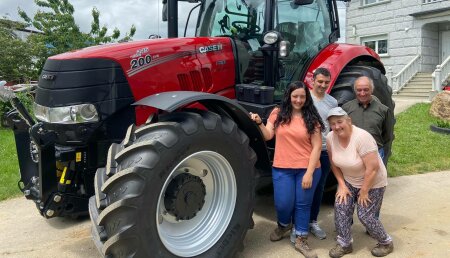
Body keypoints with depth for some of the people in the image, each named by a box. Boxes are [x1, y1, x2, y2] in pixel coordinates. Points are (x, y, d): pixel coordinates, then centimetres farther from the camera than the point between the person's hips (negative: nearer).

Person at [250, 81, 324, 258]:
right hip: (282, 168, 1)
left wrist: (309, 172, -11)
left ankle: (301, 241, 25)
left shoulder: (311, 118, -2)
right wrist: (259, 123, -20)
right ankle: (283, 225, 37)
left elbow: (316, 146, -5)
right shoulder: (278, 113, 3)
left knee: (303, 204, 8)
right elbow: (268, 136, -1)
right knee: (283, 204, 3)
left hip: (307, 168, -1)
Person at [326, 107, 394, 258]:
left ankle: (386, 243, 24)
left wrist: (364, 191, -19)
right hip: (348, 181, 5)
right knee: (340, 208, -5)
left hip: (373, 183, -5)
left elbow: (373, 168, -28)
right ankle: (345, 244, 14)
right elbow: (334, 164, 0)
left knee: (365, 216, -3)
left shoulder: (362, 137, -30)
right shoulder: (330, 138, -13)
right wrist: (342, 185, -4)